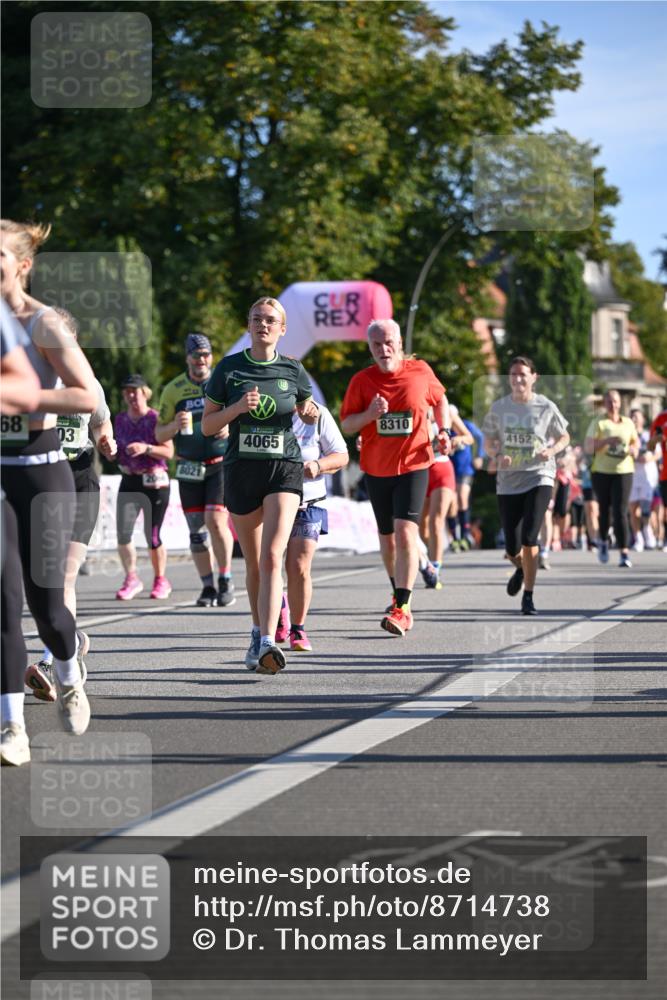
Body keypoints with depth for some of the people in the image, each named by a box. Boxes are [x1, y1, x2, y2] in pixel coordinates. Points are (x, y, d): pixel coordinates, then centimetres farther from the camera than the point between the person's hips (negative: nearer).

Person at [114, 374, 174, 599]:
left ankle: (161, 580, 20)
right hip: (129, 481, 4)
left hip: (154, 482, -4)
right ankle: (131, 579, 2)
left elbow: (169, 452, -10)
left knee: (152, 536, 0)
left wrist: (146, 448, -23)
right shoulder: (120, 420, 10)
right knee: (123, 534, -11)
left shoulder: (156, 418, -5)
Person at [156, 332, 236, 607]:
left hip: (221, 463, -2)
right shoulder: (173, 389, 3)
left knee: (216, 520, -16)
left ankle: (226, 581, -1)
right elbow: (160, 435, 4)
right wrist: (175, 425, -18)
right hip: (189, 468, 2)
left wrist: (231, 428, -14)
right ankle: (208, 587, 11)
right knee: (196, 530, 2)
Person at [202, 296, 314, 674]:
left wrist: (311, 414, -4)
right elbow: (207, 426, 4)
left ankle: (268, 643, -29)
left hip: (285, 469, -1)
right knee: (254, 564, 9)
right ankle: (259, 632, 30)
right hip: (242, 469, 2)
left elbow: (308, 410, 20)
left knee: (272, 557, -18)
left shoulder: (293, 370, 5)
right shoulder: (229, 368, 4)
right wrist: (238, 408, -13)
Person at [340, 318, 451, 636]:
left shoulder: (420, 371, -2)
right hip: (376, 468, 3)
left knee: (406, 531, -17)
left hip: (413, 466, -3)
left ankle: (403, 608, -20)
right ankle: (399, 595, 36)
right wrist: (369, 414, -19)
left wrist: (444, 431, 3)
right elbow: (346, 425, 0)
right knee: (387, 536, 13)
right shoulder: (362, 380, -2)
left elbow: (440, 400, 17)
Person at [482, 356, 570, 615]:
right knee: (512, 548, 4)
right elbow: (488, 441, 12)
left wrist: (551, 450, -12)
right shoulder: (499, 407, 2)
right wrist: (498, 456, -10)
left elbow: (564, 437, 9)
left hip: (539, 477, -3)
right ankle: (520, 569, 42)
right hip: (508, 480, 3)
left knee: (529, 537, -19)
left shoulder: (546, 407, -2)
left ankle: (528, 596, -7)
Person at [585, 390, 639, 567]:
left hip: (624, 471, 1)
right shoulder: (598, 423, 1)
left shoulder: (628, 423, 11)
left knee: (621, 512, -10)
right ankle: (603, 541, 37)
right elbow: (588, 448, -6)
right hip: (601, 472, -1)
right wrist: (607, 440, -21)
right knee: (604, 509, 10)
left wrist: (634, 450, 1)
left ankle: (624, 552, -15)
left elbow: (636, 441, 25)